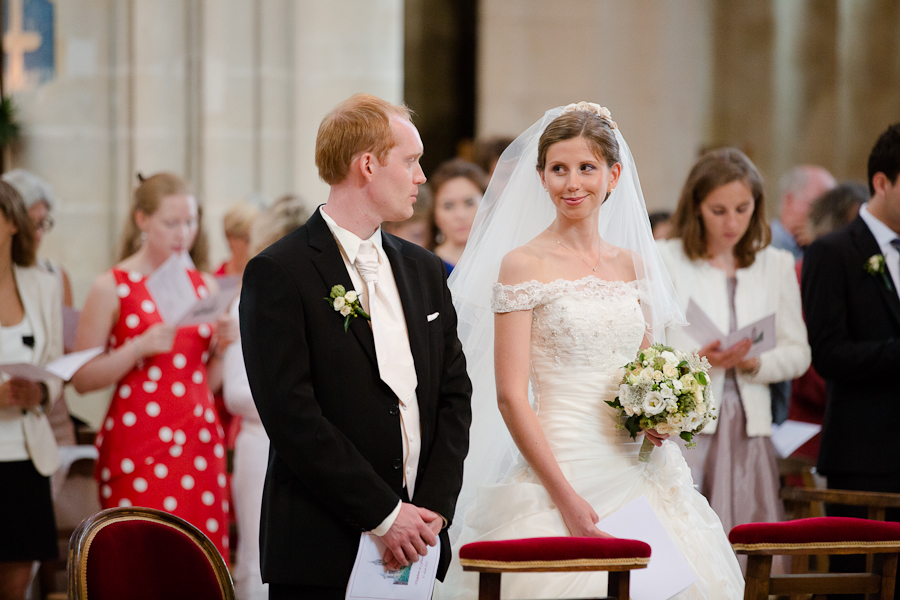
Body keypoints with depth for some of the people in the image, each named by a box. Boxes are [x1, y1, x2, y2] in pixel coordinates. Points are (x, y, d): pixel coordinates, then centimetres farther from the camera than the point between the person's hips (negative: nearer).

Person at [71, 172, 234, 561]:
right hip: (137, 450, -4)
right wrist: (141, 347, -15)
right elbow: (82, 379, -5)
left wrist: (221, 347, 0)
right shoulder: (112, 288, -1)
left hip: (198, 447, 4)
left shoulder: (204, 286, 13)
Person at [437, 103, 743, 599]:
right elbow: (510, 397, -9)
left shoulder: (633, 264, 11)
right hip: (561, 467, -5)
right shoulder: (523, 264, -4)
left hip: (639, 472, 5)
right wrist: (567, 496, -16)